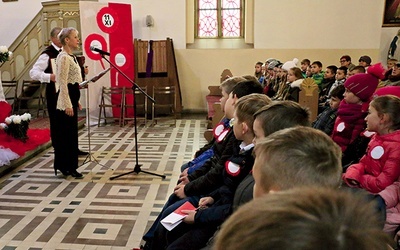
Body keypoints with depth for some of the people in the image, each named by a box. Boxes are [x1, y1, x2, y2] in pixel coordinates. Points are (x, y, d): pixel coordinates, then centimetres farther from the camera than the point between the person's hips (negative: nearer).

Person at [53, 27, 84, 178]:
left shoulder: (71, 56, 15)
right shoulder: (64, 57, -14)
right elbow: (62, 83, -20)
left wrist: (76, 101, 21)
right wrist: (67, 104, -23)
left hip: (72, 96, 10)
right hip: (66, 98, -10)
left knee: (71, 132, 13)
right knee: (67, 133, -3)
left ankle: (66, 166, 22)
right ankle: (67, 166, 7)